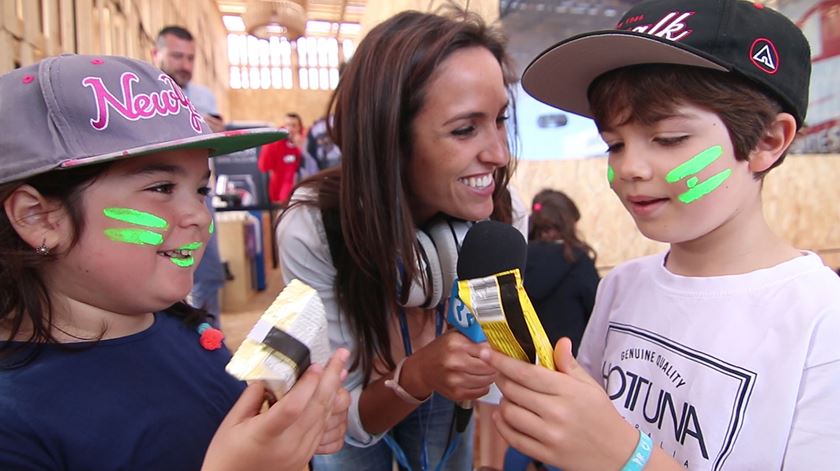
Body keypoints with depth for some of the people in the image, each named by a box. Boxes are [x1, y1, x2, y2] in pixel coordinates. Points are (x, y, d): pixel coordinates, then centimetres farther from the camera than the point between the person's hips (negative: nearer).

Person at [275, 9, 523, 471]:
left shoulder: (498, 216, -26)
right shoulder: (312, 230, -34)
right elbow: (347, 418, -26)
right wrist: (417, 375, -43)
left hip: (444, 406, 2)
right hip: (352, 419, -2)